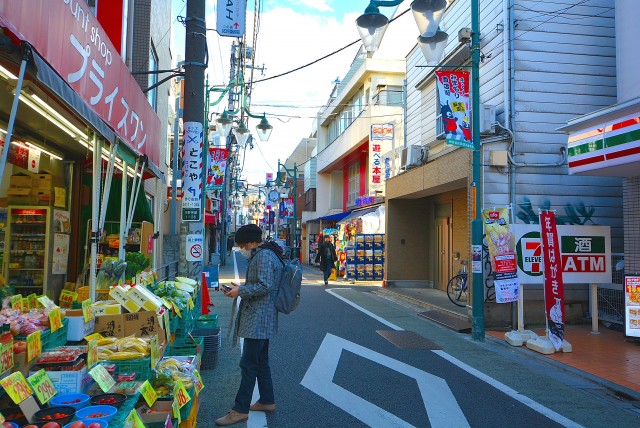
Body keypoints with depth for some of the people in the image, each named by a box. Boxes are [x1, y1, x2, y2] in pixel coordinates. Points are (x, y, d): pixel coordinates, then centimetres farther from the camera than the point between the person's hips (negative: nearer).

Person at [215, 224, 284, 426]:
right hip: (260, 319, 11)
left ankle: (240, 410, 3)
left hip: (258, 320, -11)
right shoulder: (263, 254, 16)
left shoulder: (264, 256, -17)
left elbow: (265, 286, -25)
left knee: (248, 364, -5)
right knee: (261, 362, 18)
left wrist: (241, 291, -16)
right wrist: (241, 288, 11)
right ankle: (267, 401, 28)